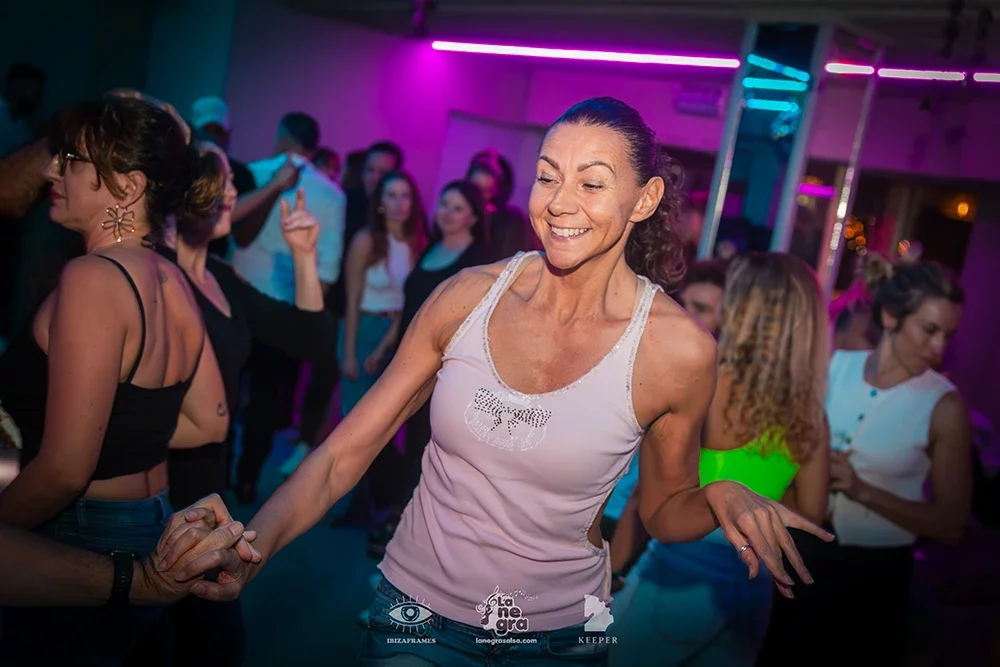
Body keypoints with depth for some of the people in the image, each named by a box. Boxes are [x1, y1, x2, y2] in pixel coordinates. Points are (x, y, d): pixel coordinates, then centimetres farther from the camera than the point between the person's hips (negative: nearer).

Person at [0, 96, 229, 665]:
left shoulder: (93, 277, -21)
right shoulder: (174, 282, 1)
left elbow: (64, 470, -24)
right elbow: (210, 422, 10)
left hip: (78, 544, -7)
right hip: (154, 530, 7)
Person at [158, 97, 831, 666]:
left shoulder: (677, 349, -15)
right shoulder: (469, 296, -12)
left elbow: (665, 509, 1)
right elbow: (342, 455, -8)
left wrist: (720, 494, -21)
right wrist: (254, 541, -23)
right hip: (417, 610, 1)